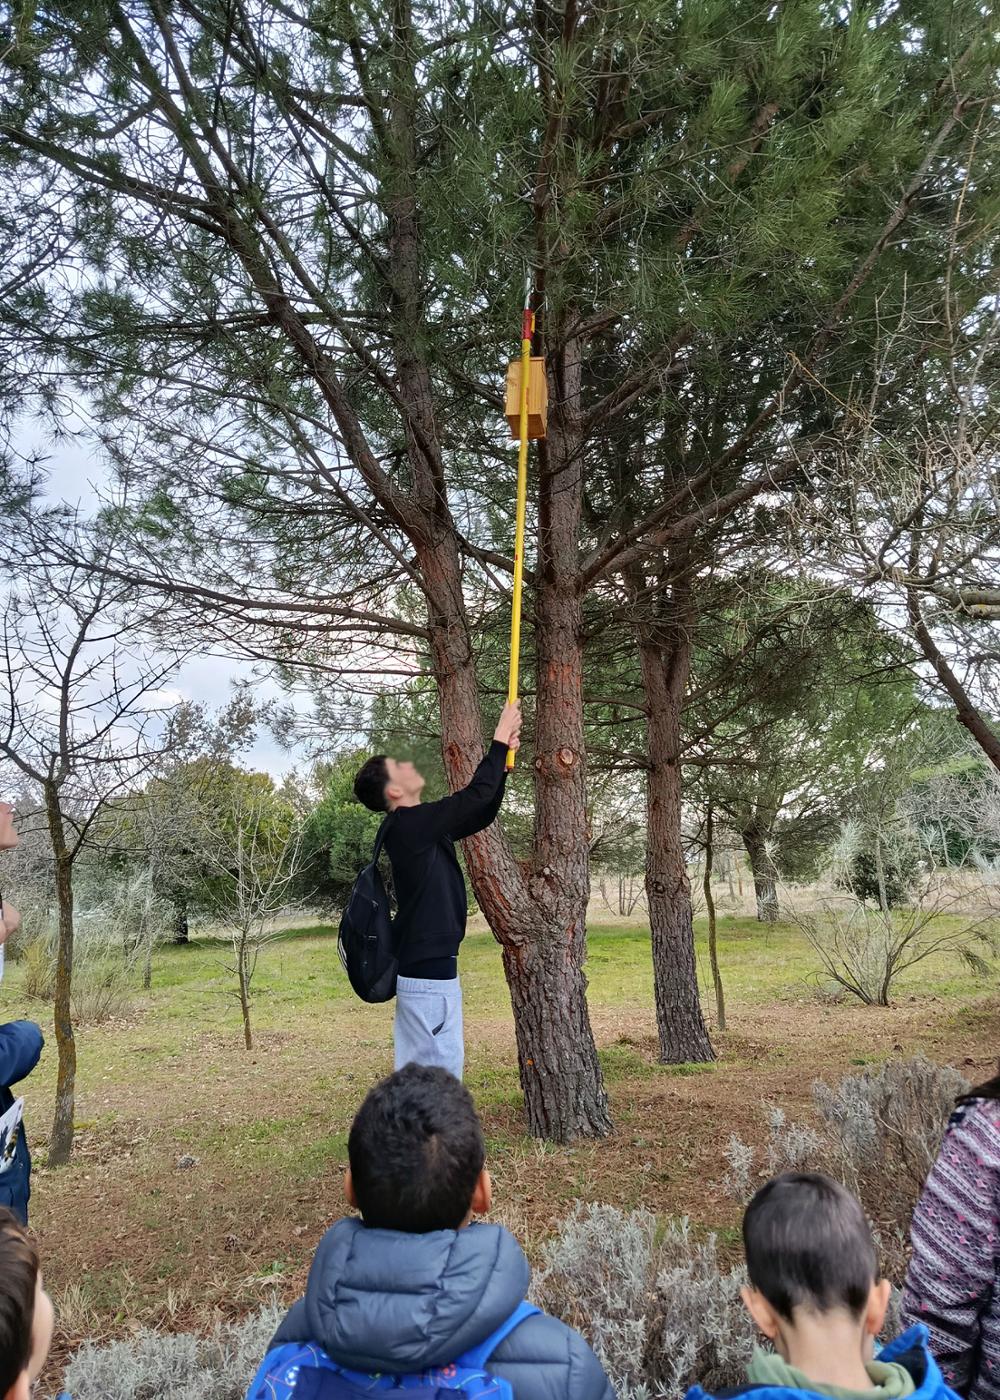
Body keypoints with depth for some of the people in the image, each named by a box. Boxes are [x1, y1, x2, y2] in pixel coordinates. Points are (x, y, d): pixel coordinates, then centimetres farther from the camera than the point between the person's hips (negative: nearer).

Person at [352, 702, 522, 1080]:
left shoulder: (421, 826, 11)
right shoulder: (409, 826, -18)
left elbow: (480, 814, 17)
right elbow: (476, 795, -17)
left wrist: (503, 762, 8)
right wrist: (501, 739, -7)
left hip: (422, 967, 10)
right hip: (428, 970, -10)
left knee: (418, 1070, 15)